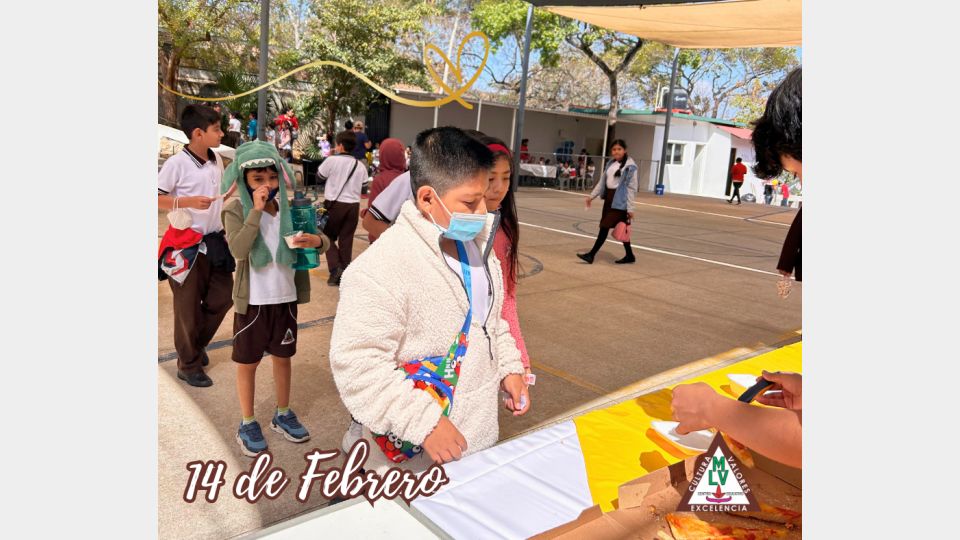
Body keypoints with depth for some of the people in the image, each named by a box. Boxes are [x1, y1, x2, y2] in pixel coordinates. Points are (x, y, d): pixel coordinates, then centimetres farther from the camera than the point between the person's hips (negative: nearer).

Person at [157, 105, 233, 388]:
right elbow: (157, 197, -14)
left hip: (215, 240, 7)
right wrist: (188, 202, -26)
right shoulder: (177, 163, -15)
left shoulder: (216, 160, 6)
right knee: (188, 306, 6)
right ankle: (188, 365, 22)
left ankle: (197, 345, 37)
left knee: (223, 297, 14)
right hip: (186, 243, -7)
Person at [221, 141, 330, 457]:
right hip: (252, 300, -3)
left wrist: (317, 241, -24)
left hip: (286, 297, 4)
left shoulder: (289, 208, -1)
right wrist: (257, 210, -28)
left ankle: (282, 415, 35)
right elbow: (239, 250, -28)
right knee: (248, 362, 9)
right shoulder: (236, 211, -11)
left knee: (283, 357, 17)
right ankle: (247, 424, 26)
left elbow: (325, 242, -1)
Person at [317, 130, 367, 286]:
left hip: (334, 204, -3)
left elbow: (319, 176, 5)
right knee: (346, 239, 10)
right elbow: (363, 186, 11)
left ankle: (335, 268, -5)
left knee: (328, 236, 11)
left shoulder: (332, 160, -8)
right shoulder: (360, 165, 5)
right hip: (353, 205, 4)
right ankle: (345, 273, 10)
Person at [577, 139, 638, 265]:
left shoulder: (630, 167, -11)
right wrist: (592, 195, 12)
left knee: (605, 226, -7)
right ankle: (629, 256, 25)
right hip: (609, 197, 7)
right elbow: (602, 181, 16)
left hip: (619, 200, -7)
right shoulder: (611, 164, 10)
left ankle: (591, 255, -3)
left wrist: (630, 208, -13)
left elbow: (632, 188, -11)